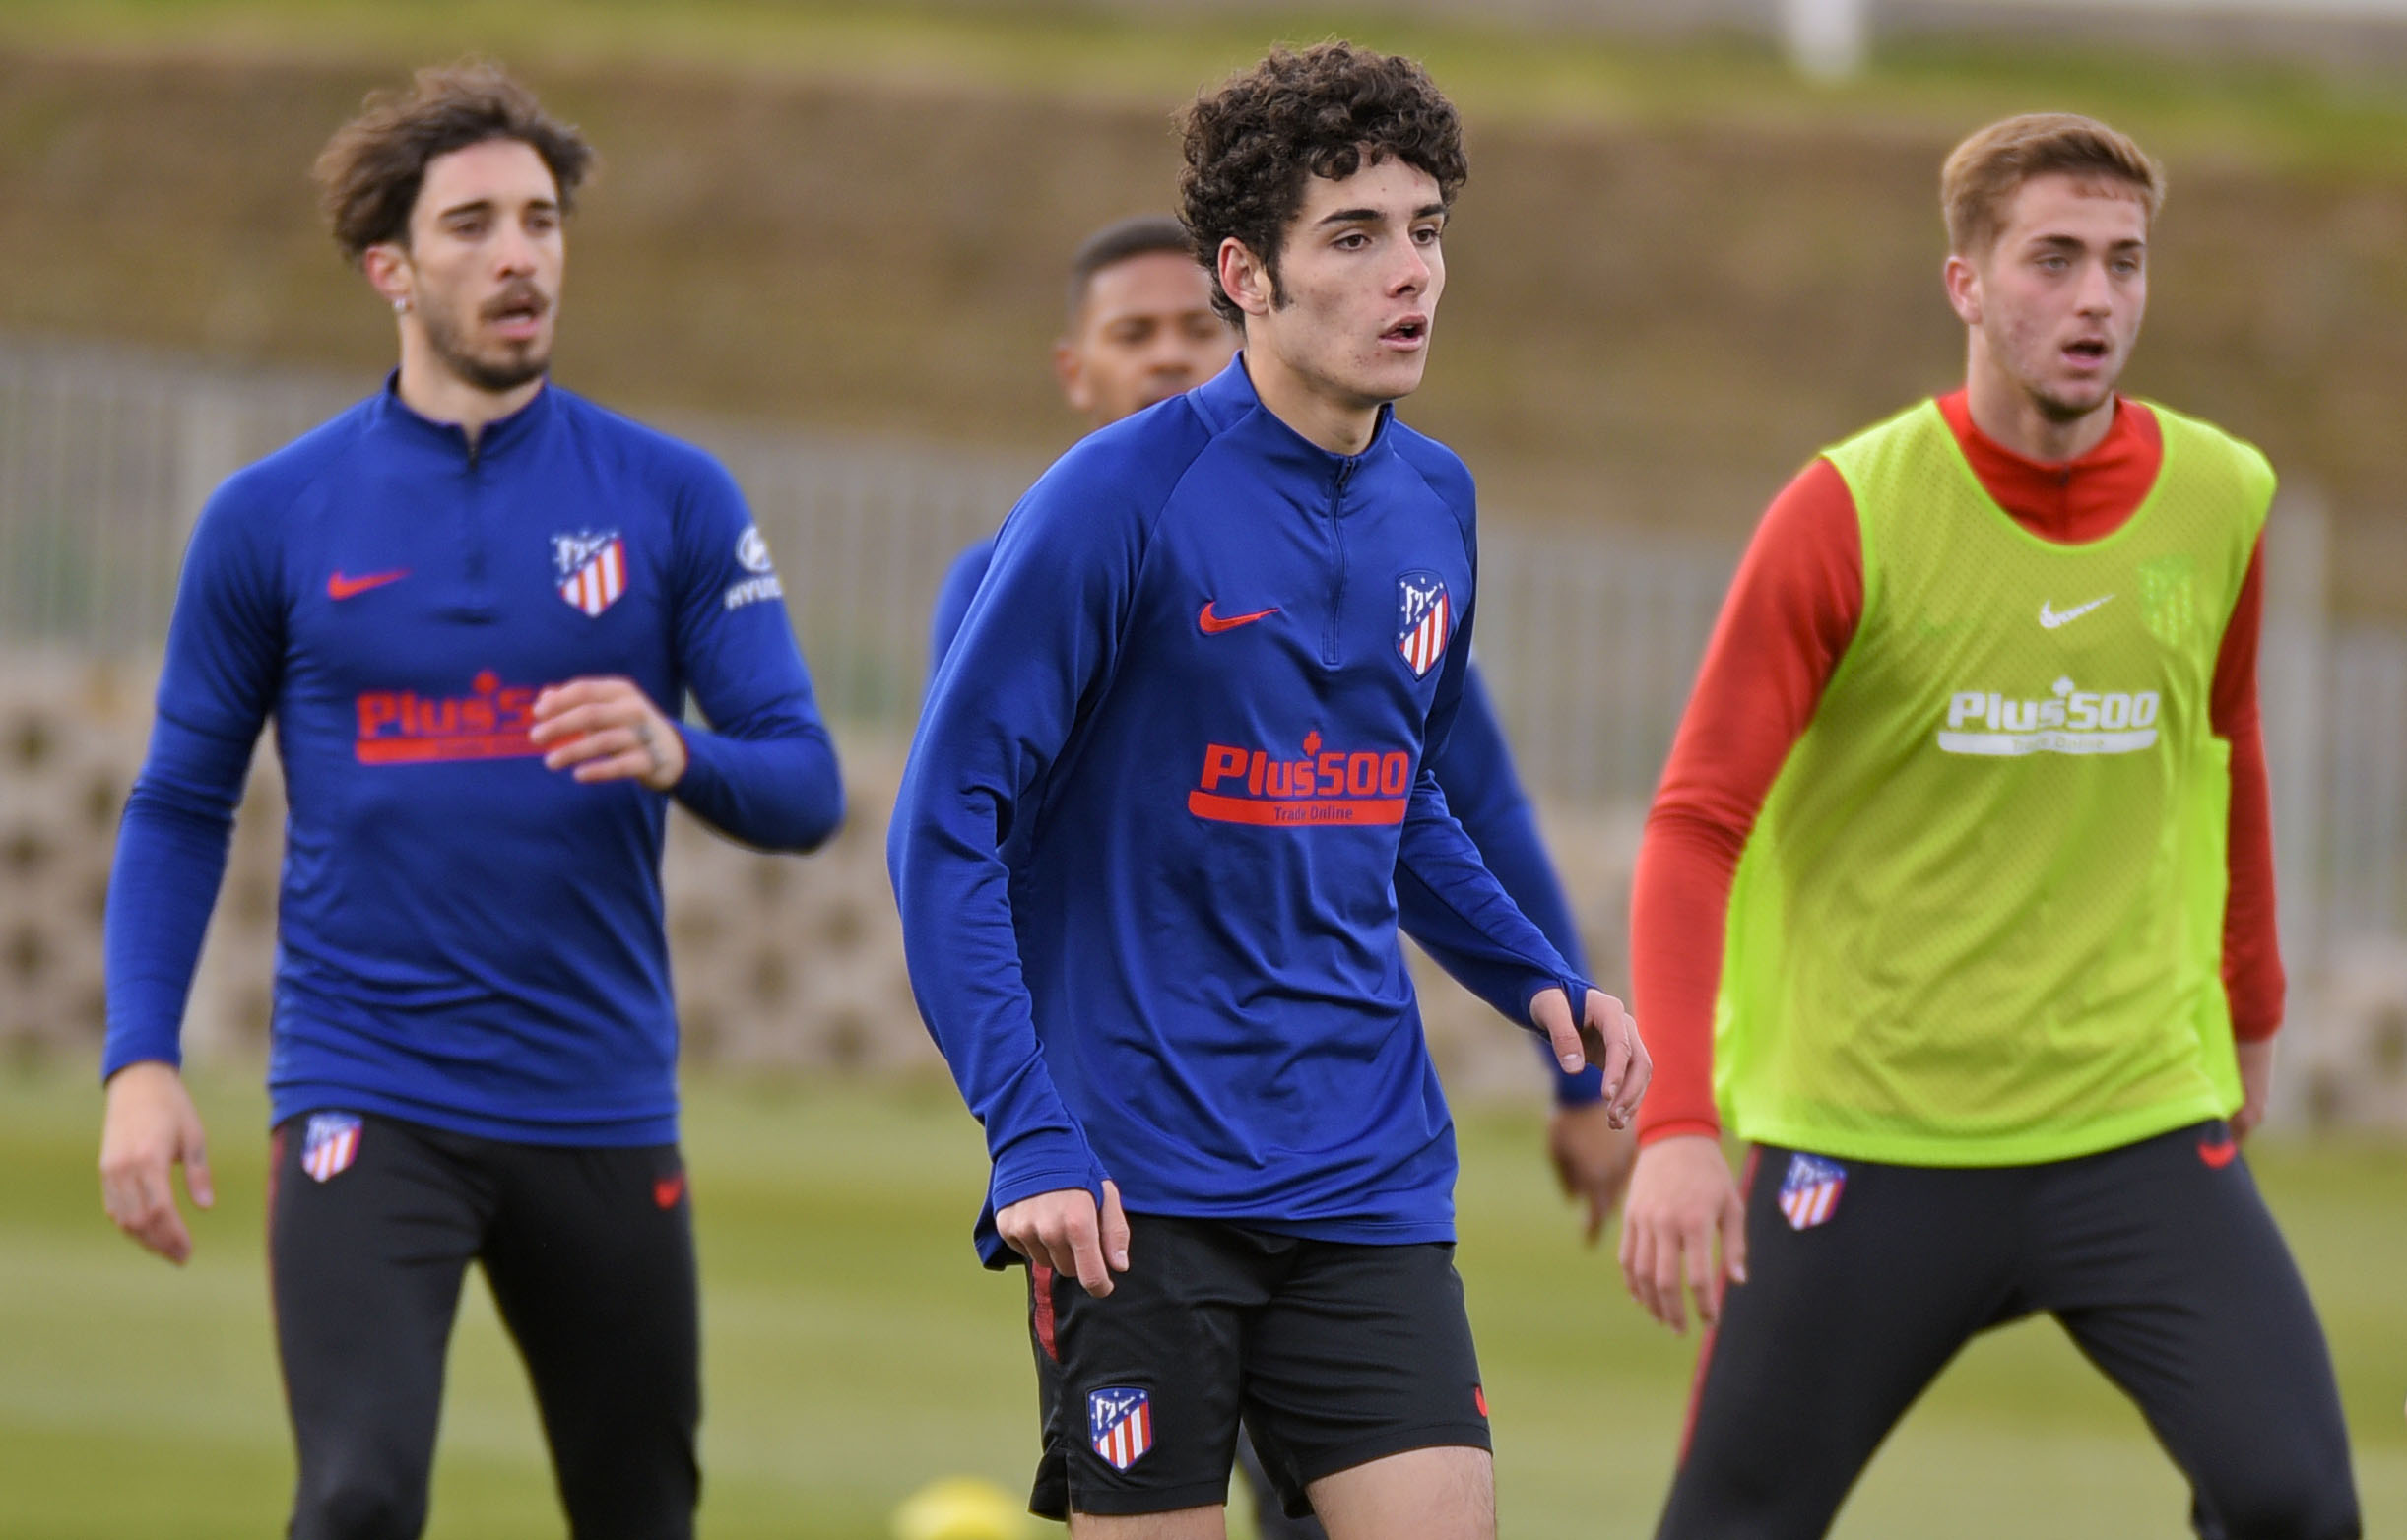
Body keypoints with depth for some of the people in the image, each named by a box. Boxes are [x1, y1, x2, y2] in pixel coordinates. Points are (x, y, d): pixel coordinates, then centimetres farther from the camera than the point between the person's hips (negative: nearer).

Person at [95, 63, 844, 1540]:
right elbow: (182, 806, 8)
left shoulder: (672, 499, 2)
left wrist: (675, 754, -22)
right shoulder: (272, 516, 2)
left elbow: (806, 789, 0)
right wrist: (142, 1062, -4)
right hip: (366, 1103, -2)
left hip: (604, 1104, 2)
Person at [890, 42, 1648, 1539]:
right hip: (1138, 1191, -5)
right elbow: (947, 824, -11)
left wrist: (1539, 980, 9)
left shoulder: (1435, 505, 10)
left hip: (1370, 1179, 5)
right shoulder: (1121, 502, -11)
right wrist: (1028, 1133, -18)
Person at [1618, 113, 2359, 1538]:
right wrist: (1677, 1123, -22)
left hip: (2142, 1129, 2)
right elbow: (1698, 826, -12)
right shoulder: (1849, 514, -10)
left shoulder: (2220, 502, 1)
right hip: (1864, 1139, -2)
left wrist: (2251, 1013, 26)